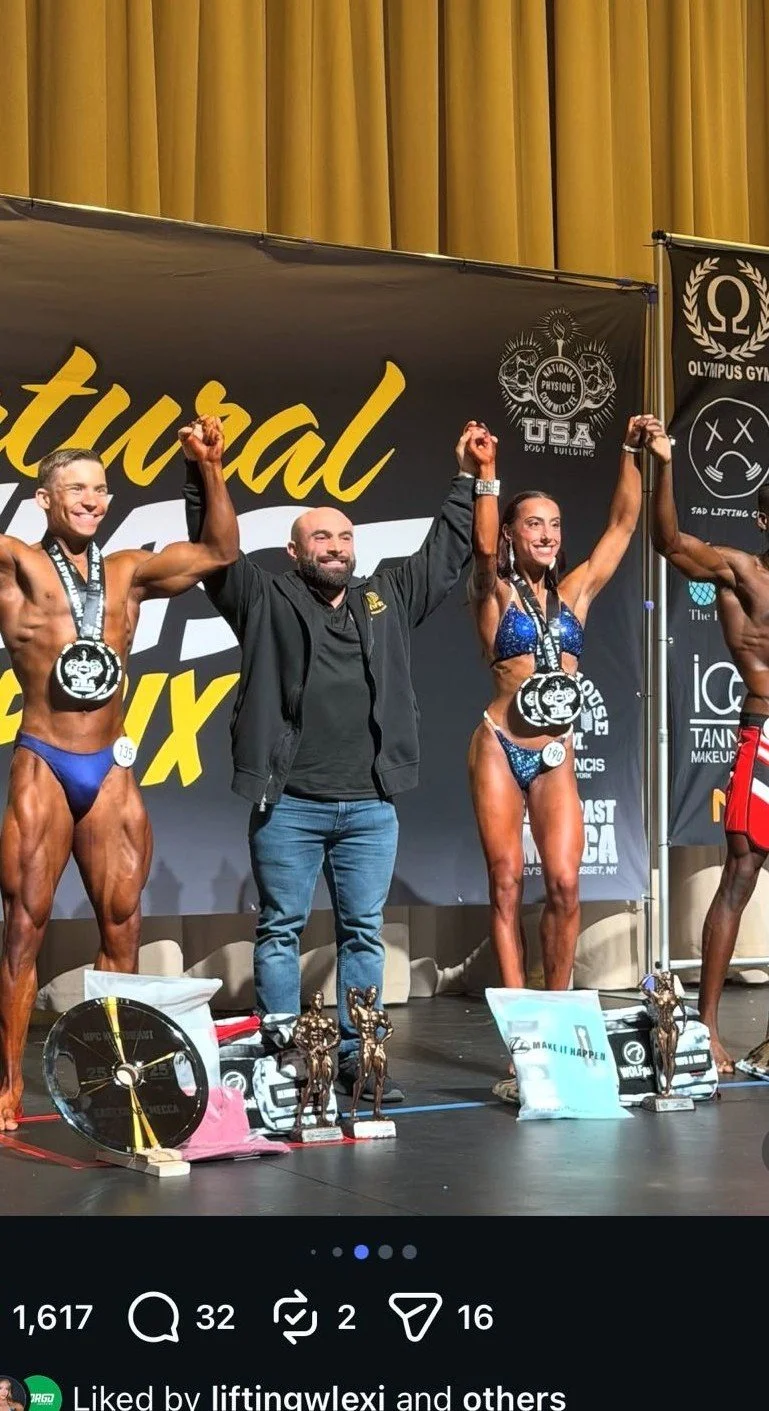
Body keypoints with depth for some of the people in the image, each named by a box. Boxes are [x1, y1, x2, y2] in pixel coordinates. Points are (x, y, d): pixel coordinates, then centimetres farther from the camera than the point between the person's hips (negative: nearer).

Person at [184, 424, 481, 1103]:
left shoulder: (389, 598, 16)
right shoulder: (267, 600, 5)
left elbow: (446, 553, 23)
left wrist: (467, 478, 23)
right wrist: (204, 474, -12)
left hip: (371, 805, 3)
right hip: (288, 804, -3)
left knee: (364, 933, 7)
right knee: (280, 932, 3)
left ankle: (356, 1055, 15)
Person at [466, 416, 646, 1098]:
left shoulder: (575, 592, 12)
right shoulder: (496, 595, 2)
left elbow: (623, 522, 10)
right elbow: (483, 547, -19)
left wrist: (632, 453, 4)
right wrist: (487, 474, -30)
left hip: (556, 757, 3)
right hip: (500, 748, -3)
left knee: (565, 885, -8)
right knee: (507, 885, -3)